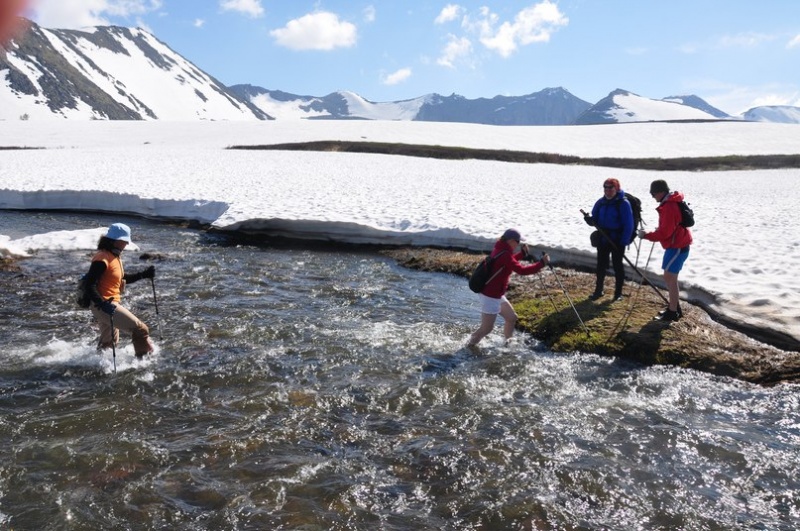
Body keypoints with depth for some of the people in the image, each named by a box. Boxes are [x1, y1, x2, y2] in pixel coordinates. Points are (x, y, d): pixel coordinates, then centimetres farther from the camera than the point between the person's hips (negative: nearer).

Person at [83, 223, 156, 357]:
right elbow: (90, 285, -24)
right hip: (103, 305, -11)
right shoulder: (102, 258, -17)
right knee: (140, 330, -12)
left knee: (109, 342, 27)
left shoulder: (115, 256, 13)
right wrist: (102, 304, -34)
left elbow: (123, 279, 24)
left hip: (110, 304, 11)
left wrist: (144, 274, 14)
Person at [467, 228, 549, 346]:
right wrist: (542, 263, -22)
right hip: (491, 297, -10)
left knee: (511, 318, 21)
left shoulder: (499, 250, 7)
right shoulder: (504, 254, -23)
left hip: (497, 295, 10)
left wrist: (523, 253, 16)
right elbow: (521, 270, -29)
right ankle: (469, 347, 14)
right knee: (486, 328, -1)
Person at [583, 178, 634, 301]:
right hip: (603, 239, 5)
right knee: (601, 265, 10)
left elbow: (628, 225, -13)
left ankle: (618, 292, 16)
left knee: (617, 265, 5)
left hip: (617, 240, -5)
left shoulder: (623, 203, -12)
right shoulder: (601, 202, 5)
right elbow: (595, 219, 9)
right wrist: (590, 220, -15)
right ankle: (598, 290, 21)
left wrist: (624, 242, -16)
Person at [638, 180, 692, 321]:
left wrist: (646, 235, -15)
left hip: (677, 247, -10)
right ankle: (675, 307, 24)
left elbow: (665, 232, -23)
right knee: (670, 277, 15)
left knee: (669, 278, -7)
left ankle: (673, 312, -1)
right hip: (677, 245, 10)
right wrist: (659, 230, 9)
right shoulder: (671, 203, 11)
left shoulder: (669, 207, -22)